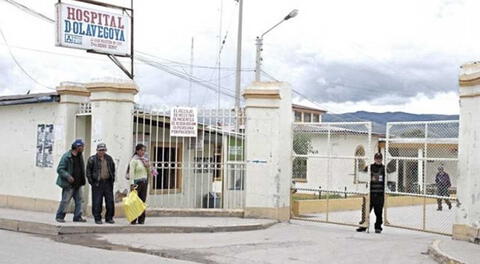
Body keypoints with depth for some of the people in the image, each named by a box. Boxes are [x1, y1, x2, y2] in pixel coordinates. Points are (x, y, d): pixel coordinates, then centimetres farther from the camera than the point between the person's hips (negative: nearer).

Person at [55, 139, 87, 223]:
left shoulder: (80, 156, 10)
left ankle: (77, 217, 13)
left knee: (79, 200, 6)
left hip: (78, 184, 7)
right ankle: (59, 216, 8)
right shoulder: (66, 157, -14)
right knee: (65, 200, -4)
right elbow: (59, 169, -15)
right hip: (69, 184, -7)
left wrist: (82, 180, 13)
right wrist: (68, 176, -25)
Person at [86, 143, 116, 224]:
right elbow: (88, 171, 1)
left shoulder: (109, 159, 12)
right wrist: (91, 181, -6)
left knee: (110, 201, 4)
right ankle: (97, 218, 8)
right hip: (97, 183, -4)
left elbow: (113, 169, 21)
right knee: (97, 202, -1)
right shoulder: (92, 159, -1)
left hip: (108, 182, 4)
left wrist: (113, 179, 12)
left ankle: (109, 218, 14)